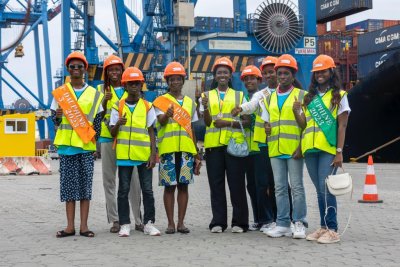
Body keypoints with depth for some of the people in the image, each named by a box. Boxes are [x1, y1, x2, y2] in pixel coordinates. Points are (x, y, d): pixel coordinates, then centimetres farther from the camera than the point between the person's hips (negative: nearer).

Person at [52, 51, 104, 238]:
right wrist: (57, 116, -10)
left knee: (85, 185, 0)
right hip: (66, 145, 0)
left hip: (86, 146, 0)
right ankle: (70, 226, 5)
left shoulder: (95, 94, 9)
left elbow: (98, 121, 9)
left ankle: (84, 226, 5)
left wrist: (94, 138, -4)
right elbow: (56, 121, 13)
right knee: (69, 185, 1)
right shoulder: (60, 92, 10)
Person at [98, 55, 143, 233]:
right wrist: (105, 101, -15)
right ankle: (114, 220, 9)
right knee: (109, 180, 2)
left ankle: (138, 220, 5)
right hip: (107, 138, 0)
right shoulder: (101, 89, 9)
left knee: (133, 180, -2)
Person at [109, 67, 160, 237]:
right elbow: (113, 133, 5)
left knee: (147, 190, 3)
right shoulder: (118, 107, 5)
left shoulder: (147, 107, 5)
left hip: (144, 154, 0)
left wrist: (153, 154, -2)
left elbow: (151, 132, 6)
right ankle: (124, 224, 11)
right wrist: (118, 124, -17)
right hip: (124, 154, 0)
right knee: (123, 191, 4)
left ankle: (149, 223, 11)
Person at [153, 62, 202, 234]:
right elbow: (161, 121, -13)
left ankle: (181, 222, 9)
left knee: (183, 185, 3)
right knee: (169, 186, 0)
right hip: (167, 148, -3)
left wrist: (196, 154, 15)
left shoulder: (190, 102, 15)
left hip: (186, 149, 3)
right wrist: (167, 115, -37)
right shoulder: (161, 101, 4)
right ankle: (170, 223, 6)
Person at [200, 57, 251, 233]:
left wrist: (229, 123, -11)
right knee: (216, 184, 2)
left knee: (236, 184, -2)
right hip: (213, 144, 1)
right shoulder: (207, 96, 14)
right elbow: (207, 122, 4)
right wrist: (205, 108, -15)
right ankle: (218, 222, 8)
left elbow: (247, 121, 5)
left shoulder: (239, 95, 12)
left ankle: (239, 222, 5)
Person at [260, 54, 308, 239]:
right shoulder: (269, 99, 15)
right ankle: (282, 224, 11)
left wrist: (301, 147, -14)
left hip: (294, 149, -4)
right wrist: (267, 128, -4)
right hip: (275, 149, 5)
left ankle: (299, 224, 6)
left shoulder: (301, 96, 2)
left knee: (297, 187, -1)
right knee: (280, 188, 6)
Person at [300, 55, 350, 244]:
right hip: (310, 149, 5)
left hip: (329, 149, -5)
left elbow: (342, 126, -2)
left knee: (326, 189, -10)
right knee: (320, 190, 9)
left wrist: (339, 151, -9)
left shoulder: (339, 96, 4)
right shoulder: (309, 97, 16)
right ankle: (323, 227, 15)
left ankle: (332, 230, -5)